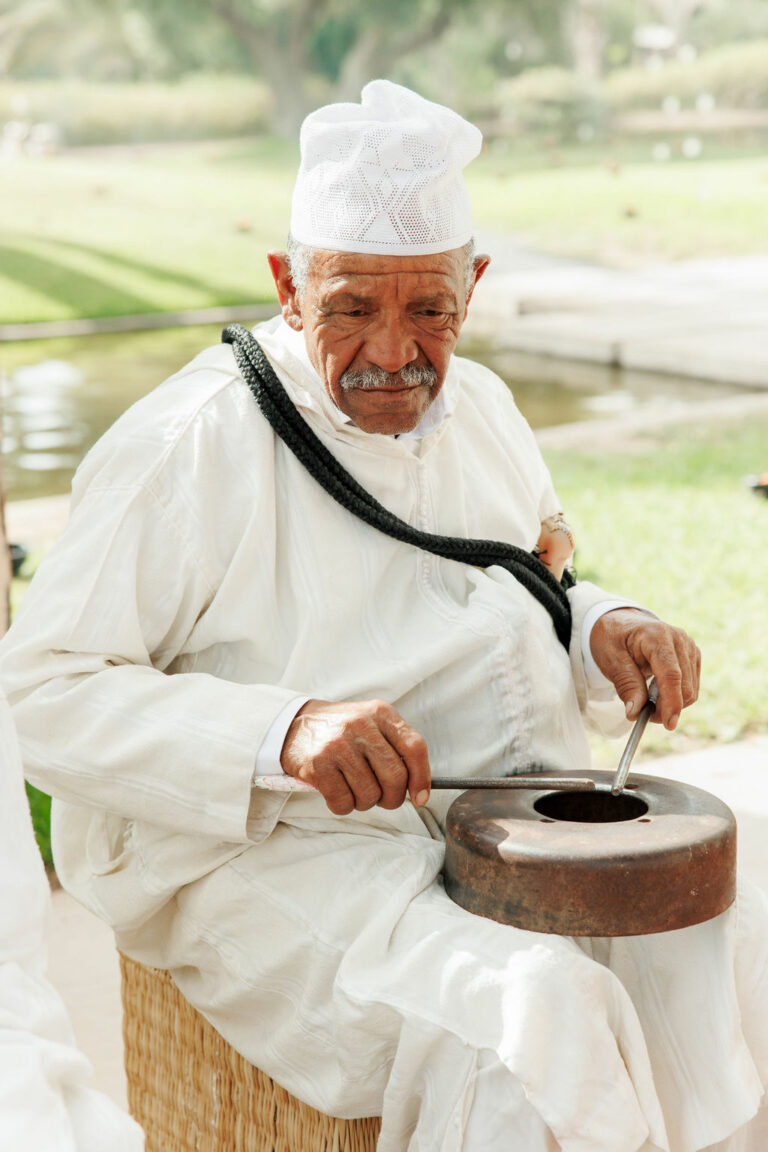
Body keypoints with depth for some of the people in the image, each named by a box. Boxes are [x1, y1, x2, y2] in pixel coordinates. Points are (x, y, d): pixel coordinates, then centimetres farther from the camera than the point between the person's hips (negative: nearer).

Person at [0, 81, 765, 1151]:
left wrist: (605, 628, 0)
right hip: (277, 851, -6)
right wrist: (284, 734, -29)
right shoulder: (187, 445, -12)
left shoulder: (479, 404, 11)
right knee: (531, 1021, -30)